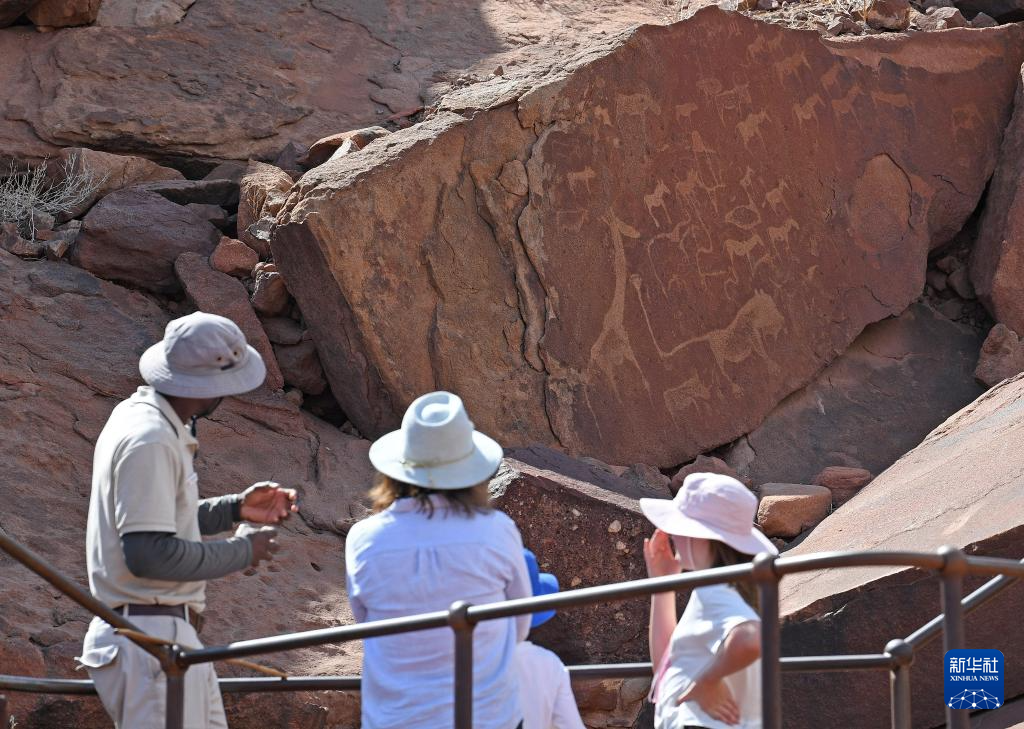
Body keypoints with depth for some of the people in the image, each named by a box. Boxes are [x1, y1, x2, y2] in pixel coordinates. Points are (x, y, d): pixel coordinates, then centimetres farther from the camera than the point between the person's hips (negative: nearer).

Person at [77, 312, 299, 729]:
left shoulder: (138, 416, 13)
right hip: (152, 637, -10)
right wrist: (241, 551, -12)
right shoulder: (148, 440, -19)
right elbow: (147, 552, -24)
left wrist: (235, 508, 15)